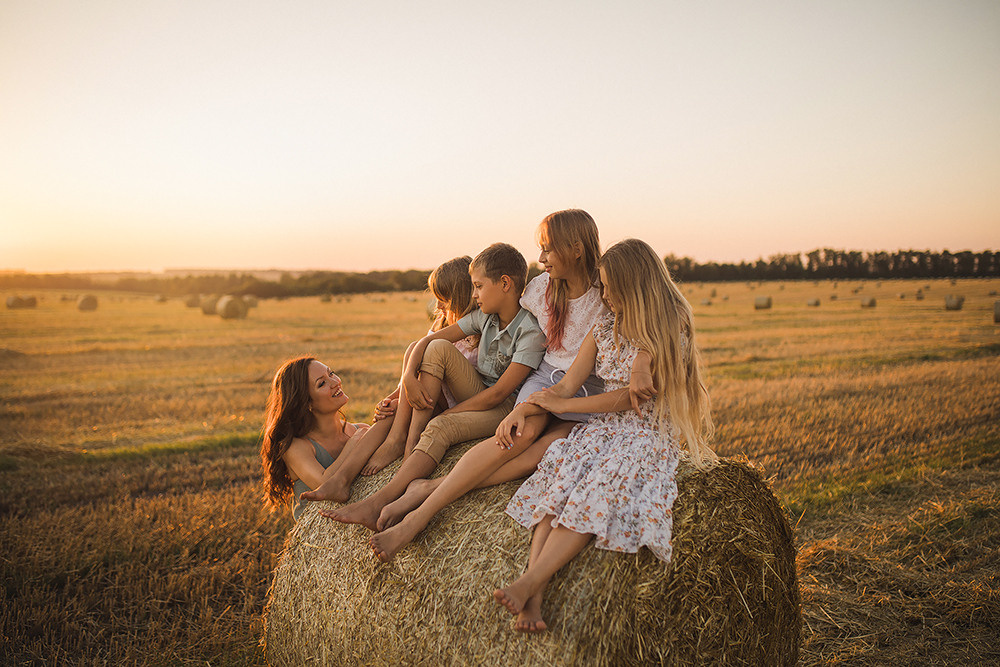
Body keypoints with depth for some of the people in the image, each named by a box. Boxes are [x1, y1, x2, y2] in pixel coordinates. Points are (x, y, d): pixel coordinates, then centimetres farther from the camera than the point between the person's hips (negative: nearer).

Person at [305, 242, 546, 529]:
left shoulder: (532, 333, -18)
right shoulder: (484, 316, 5)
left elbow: (497, 394, -22)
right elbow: (429, 340, 3)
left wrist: (444, 414, -18)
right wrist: (409, 377, -16)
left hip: (507, 406, -7)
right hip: (478, 392, 7)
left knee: (439, 428, -33)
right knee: (437, 348, -16)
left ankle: (378, 501, -38)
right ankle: (411, 436, -18)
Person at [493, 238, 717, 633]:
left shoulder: (669, 332, -6)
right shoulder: (605, 328, 14)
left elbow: (626, 397, -12)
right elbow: (566, 386, 8)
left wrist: (561, 405, -5)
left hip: (648, 435, -5)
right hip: (600, 429, 5)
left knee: (596, 492, -34)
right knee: (558, 476, -27)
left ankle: (526, 584, -42)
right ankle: (534, 599, -40)